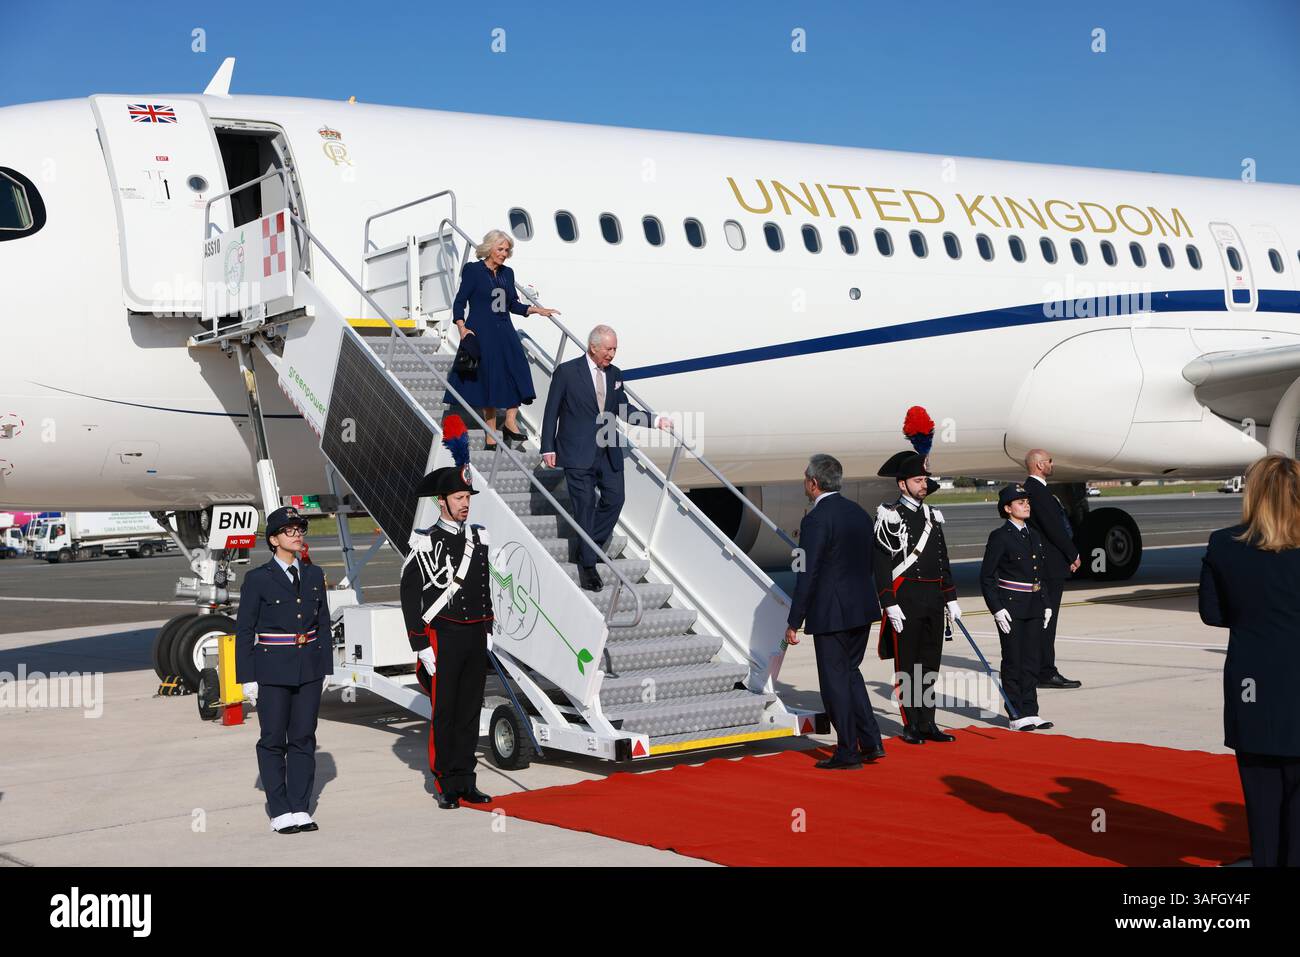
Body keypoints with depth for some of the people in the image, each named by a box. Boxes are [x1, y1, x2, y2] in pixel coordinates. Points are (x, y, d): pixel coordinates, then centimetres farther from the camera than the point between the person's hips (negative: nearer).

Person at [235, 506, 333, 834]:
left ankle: (300, 809, 13)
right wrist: (247, 678, -7)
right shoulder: (258, 579, -5)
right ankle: (280, 812, 8)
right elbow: (244, 631, -4)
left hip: (309, 668, 4)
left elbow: (323, 623, 11)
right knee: (273, 740, 2)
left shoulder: (313, 575, 8)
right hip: (272, 670, -4)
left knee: (303, 737, 7)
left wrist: (326, 667, 7)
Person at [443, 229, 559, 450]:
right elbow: (459, 302, -4)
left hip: (505, 333, 5)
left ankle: (510, 423, -2)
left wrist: (536, 309, 4)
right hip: (481, 333, -5)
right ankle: (491, 435, 4)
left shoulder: (507, 273, 12)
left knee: (517, 373, -11)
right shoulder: (473, 270, -3)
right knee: (488, 380, -2)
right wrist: (462, 328, -17)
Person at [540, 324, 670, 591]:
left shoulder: (614, 374, 8)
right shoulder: (566, 371, -6)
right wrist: (548, 448, -7)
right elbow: (552, 411, -4)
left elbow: (623, 408, 16)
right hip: (578, 453, -5)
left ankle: (588, 547, 23)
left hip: (609, 452, 5)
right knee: (585, 506, -2)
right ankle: (587, 565, 7)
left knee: (615, 499, 3)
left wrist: (655, 420, 3)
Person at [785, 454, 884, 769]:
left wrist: (794, 622, -12)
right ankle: (870, 742, 16)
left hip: (831, 613, -8)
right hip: (862, 609, 8)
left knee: (835, 681, 2)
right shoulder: (860, 513, 9)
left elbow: (808, 575, -17)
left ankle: (848, 752, 9)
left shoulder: (816, 520, -15)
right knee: (849, 673, 19)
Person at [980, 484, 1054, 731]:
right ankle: (1017, 715, 5)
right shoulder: (1000, 536, -8)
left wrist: (1046, 605, 13)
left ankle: (1031, 712, 15)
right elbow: (986, 576, -9)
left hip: (1034, 607, 6)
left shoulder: (1034, 535, 13)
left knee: (1032, 660, 9)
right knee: (1013, 662, 0)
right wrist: (997, 609, -15)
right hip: (1011, 607, -6)